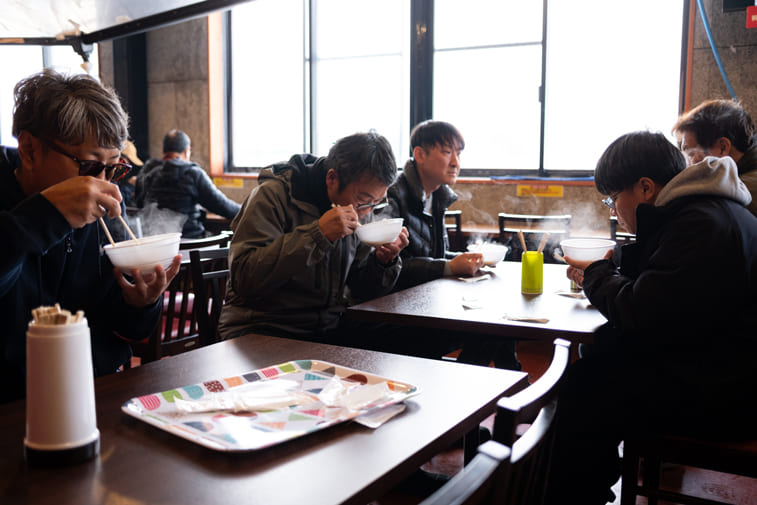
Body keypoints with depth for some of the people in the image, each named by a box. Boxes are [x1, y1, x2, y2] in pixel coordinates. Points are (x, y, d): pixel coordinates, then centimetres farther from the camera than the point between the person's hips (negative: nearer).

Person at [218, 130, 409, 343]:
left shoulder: (361, 207, 4)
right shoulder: (273, 195, -14)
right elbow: (243, 279, -26)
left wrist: (384, 261, -10)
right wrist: (317, 234, -30)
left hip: (330, 329, 5)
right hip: (265, 330, -4)